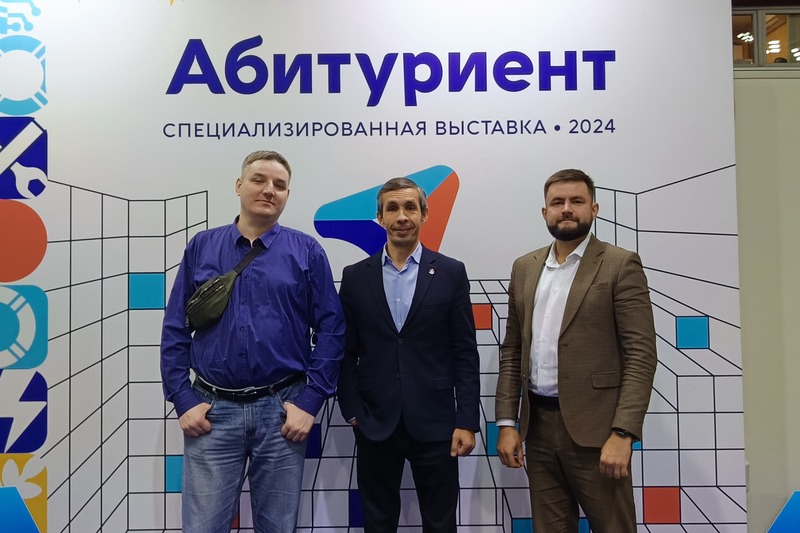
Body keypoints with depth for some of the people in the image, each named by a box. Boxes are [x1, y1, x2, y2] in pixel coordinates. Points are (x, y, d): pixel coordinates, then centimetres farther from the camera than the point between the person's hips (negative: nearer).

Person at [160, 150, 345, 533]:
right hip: (211, 412, 1)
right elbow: (175, 330, 5)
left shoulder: (307, 252, 1)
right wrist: (183, 400, -2)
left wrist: (310, 401, -7)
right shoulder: (201, 246, 5)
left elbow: (331, 330, -1)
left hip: (282, 411, 0)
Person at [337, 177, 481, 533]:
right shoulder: (355, 276, 4)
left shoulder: (451, 273, 0)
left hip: (434, 424, -1)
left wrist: (466, 422, -5)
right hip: (374, 424, 1)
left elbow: (465, 353, -1)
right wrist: (351, 412, -2)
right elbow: (347, 353, 5)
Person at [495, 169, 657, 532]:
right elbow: (512, 350, 10)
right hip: (537, 426, 5)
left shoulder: (621, 265, -4)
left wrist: (622, 433, -17)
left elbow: (641, 355, -10)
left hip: (594, 428, -4)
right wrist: (506, 422, 4)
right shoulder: (524, 268, 10)